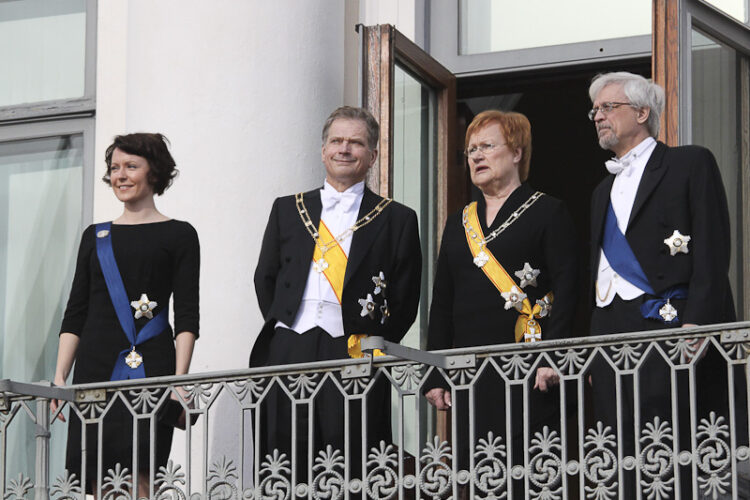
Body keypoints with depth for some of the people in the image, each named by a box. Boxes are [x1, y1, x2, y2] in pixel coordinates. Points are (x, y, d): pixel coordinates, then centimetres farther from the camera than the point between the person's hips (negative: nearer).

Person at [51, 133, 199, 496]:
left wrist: (179, 380, -12)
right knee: (99, 484, -2)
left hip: (150, 369, -4)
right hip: (95, 369, 4)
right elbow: (75, 313, 16)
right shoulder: (96, 237, 17)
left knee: (137, 482, -14)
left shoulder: (178, 235, 5)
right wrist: (59, 378, 7)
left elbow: (187, 317, -1)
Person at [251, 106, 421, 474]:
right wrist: (281, 331, 9)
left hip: (354, 357, -2)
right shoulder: (287, 209, 17)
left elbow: (406, 299, 7)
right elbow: (265, 278, 20)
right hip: (287, 354, 2)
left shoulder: (396, 219, 9)